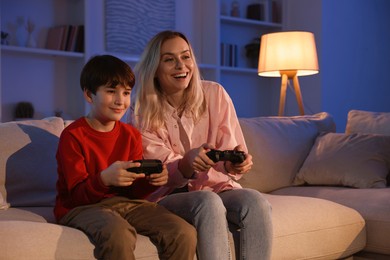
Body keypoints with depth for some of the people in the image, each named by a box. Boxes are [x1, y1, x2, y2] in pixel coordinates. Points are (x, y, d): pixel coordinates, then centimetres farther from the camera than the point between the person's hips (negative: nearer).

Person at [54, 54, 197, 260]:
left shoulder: (131, 135, 9)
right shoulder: (73, 136, -8)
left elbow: (134, 191, 8)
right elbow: (78, 195, -13)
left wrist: (152, 180, -15)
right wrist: (105, 179, -33)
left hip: (125, 202, 5)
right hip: (81, 207, -5)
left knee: (185, 233, -17)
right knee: (119, 233, -40)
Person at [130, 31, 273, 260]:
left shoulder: (214, 94, -1)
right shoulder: (143, 114, -5)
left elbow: (233, 151, -3)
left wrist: (235, 163, -29)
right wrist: (186, 164, -34)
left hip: (217, 187, 2)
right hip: (169, 196, -2)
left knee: (256, 203, -29)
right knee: (209, 203, -35)